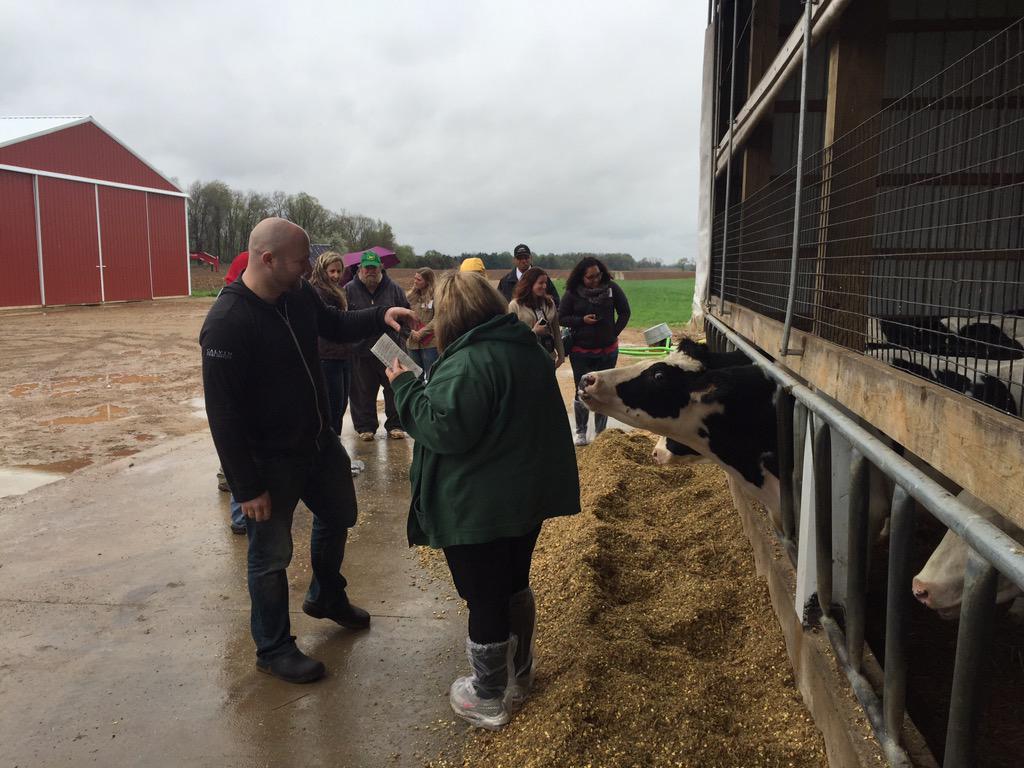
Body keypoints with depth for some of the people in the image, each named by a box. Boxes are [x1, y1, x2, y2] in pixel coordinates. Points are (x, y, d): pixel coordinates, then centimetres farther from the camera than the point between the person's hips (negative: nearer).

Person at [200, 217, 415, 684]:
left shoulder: (299, 294, -5)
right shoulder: (227, 324, -27)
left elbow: (335, 325, 16)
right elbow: (223, 414, -25)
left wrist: (380, 317, -3)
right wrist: (247, 487, -23)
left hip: (318, 440, 8)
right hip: (268, 459, -8)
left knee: (337, 515, 25)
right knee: (271, 556, 8)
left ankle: (326, 597, 51)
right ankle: (273, 649, 30)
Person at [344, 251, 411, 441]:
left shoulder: (392, 288, 6)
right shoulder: (349, 290, 1)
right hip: (361, 352, -1)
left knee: (395, 389, 5)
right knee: (363, 393, 5)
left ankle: (395, 425, 18)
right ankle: (365, 427, 18)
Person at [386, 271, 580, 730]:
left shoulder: (468, 363, -24)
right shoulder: (528, 347, 5)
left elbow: (445, 430, -26)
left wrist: (405, 386, -15)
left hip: (478, 507, -8)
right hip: (528, 495, 9)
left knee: (484, 600, 8)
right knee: (515, 585, 24)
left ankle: (489, 701, 27)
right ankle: (520, 675, 42)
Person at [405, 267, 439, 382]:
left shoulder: (435, 296, -10)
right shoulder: (410, 295, 7)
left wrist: (421, 333, -14)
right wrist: (411, 332, -8)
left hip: (430, 343, -5)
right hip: (413, 343, 5)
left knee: (431, 377, 3)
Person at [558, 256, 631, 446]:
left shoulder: (611, 287, -5)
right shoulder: (573, 293, -7)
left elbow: (624, 312, 3)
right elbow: (561, 317, -2)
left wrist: (614, 333, -3)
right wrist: (582, 320, -16)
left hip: (608, 350, 1)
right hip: (580, 351, -1)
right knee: (582, 392, 4)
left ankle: (600, 432, 21)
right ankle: (581, 432, 16)